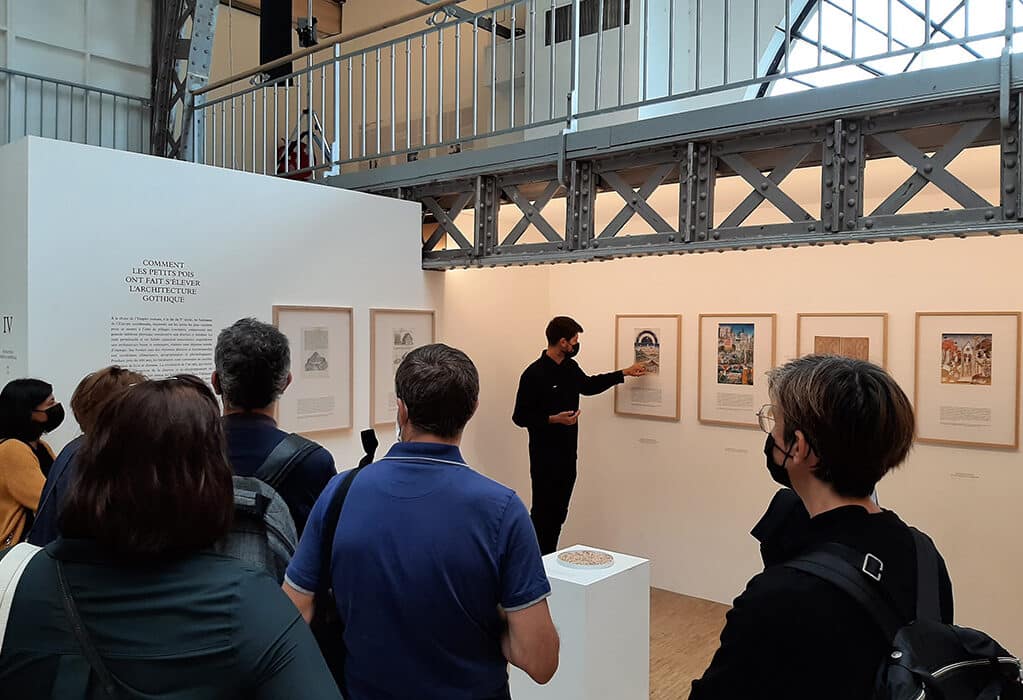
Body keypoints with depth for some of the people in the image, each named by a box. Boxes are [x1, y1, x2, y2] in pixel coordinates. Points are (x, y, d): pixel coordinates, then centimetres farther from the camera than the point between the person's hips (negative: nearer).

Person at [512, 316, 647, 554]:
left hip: (567, 454, 7)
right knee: (543, 514, -3)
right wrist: (553, 419, -23)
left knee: (558, 514, 11)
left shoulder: (570, 368, 8)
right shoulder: (534, 374, -15)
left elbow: (588, 386, 29)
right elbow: (520, 417, -12)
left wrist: (624, 373, 28)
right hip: (545, 457, -7)